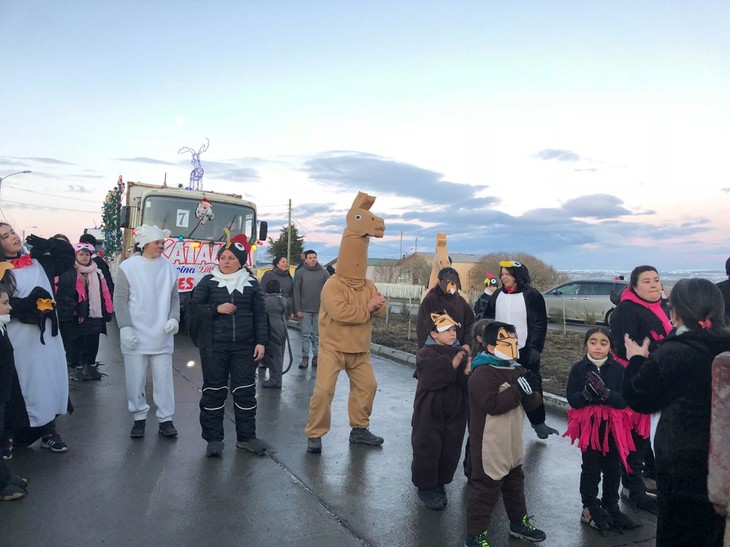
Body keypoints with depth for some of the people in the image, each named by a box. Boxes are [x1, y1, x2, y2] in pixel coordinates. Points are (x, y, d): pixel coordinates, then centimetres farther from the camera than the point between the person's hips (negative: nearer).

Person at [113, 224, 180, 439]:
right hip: (135, 336, -2)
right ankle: (139, 418, 24)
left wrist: (174, 318, -5)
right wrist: (125, 327, -12)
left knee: (164, 379, 5)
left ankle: (165, 419, 15)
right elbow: (120, 300, -4)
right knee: (135, 379, 7)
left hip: (162, 336, 2)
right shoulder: (128, 267, -3)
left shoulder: (169, 268, 5)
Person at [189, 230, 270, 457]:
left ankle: (246, 437, 19)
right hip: (214, 347, -1)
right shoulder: (208, 282, 3)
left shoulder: (251, 283, 5)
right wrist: (216, 309, -15)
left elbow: (259, 315, 5)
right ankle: (214, 439, 18)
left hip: (244, 346, 1)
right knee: (214, 391, 6)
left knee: (245, 391, 6)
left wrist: (261, 341, -1)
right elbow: (194, 307, 0)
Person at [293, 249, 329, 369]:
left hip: (319, 309, 1)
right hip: (305, 309, -1)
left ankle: (316, 356, 17)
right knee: (305, 334, 3)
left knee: (317, 334, 8)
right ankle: (305, 357, 8)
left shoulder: (324, 272, 2)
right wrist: (297, 309, -7)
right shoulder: (300, 273, 0)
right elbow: (296, 291, -1)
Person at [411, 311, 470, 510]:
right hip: (429, 411, -4)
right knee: (427, 449, 3)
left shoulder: (462, 353, 3)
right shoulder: (425, 354, -10)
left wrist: (468, 373, -26)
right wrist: (452, 365, -28)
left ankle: (440, 483, 33)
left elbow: (467, 384, -4)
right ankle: (425, 486, 24)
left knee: (450, 450, 13)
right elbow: (430, 378, -25)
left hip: (455, 411, 5)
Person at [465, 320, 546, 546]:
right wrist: (519, 389, -28)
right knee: (485, 489, 2)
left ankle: (519, 522, 46)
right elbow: (492, 405, -30)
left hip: (513, 445, 9)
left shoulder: (516, 370, 6)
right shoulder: (482, 373, -21)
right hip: (490, 448, -9)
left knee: (515, 483, 25)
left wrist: (530, 391, -15)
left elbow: (532, 404, 8)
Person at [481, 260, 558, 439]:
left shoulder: (531, 295, -7)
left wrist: (535, 349, -14)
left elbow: (539, 324, -8)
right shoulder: (497, 295, 7)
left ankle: (538, 422, 21)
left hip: (525, 351, -4)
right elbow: (487, 320, 12)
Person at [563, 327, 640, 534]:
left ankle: (611, 506, 34)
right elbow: (572, 399, -10)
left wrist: (605, 392, -28)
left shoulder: (618, 369, -5)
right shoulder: (579, 368, -8)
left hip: (613, 425, 2)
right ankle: (590, 508, 24)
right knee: (591, 468, 7)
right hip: (589, 425, -2)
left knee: (613, 468, 15)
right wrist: (587, 394, -29)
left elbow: (624, 401, -10)